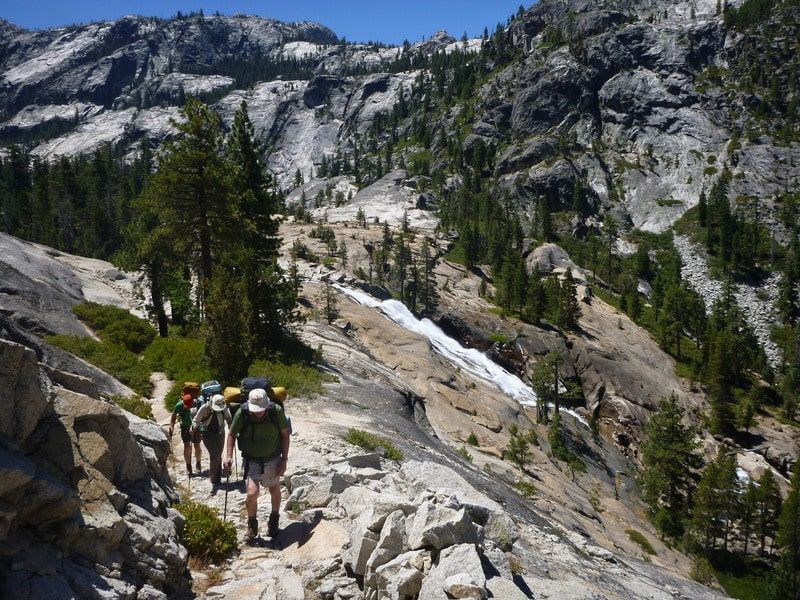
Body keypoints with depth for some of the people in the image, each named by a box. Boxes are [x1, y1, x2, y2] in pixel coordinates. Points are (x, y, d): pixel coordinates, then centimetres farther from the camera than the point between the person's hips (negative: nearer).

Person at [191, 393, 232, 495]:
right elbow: (196, 420, -7)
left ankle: (217, 480, 25)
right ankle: (214, 481, -7)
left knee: (218, 456, 9)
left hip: (220, 433, 3)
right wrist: (195, 427, -26)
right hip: (207, 434, -3)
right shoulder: (204, 408, -20)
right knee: (215, 455, -16)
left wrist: (231, 424, -10)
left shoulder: (224, 408, -12)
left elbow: (228, 418, 8)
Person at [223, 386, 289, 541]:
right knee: (252, 493, -15)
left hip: (273, 459, 1)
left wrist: (284, 459, -6)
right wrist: (228, 456, -13)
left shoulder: (276, 411, -21)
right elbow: (231, 434, -4)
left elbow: (285, 434, -7)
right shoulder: (242, 413, -22)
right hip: (251, 460, -1)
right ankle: (252, 524, 14)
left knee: (274, 491, 18)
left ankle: (274, 520, 46)